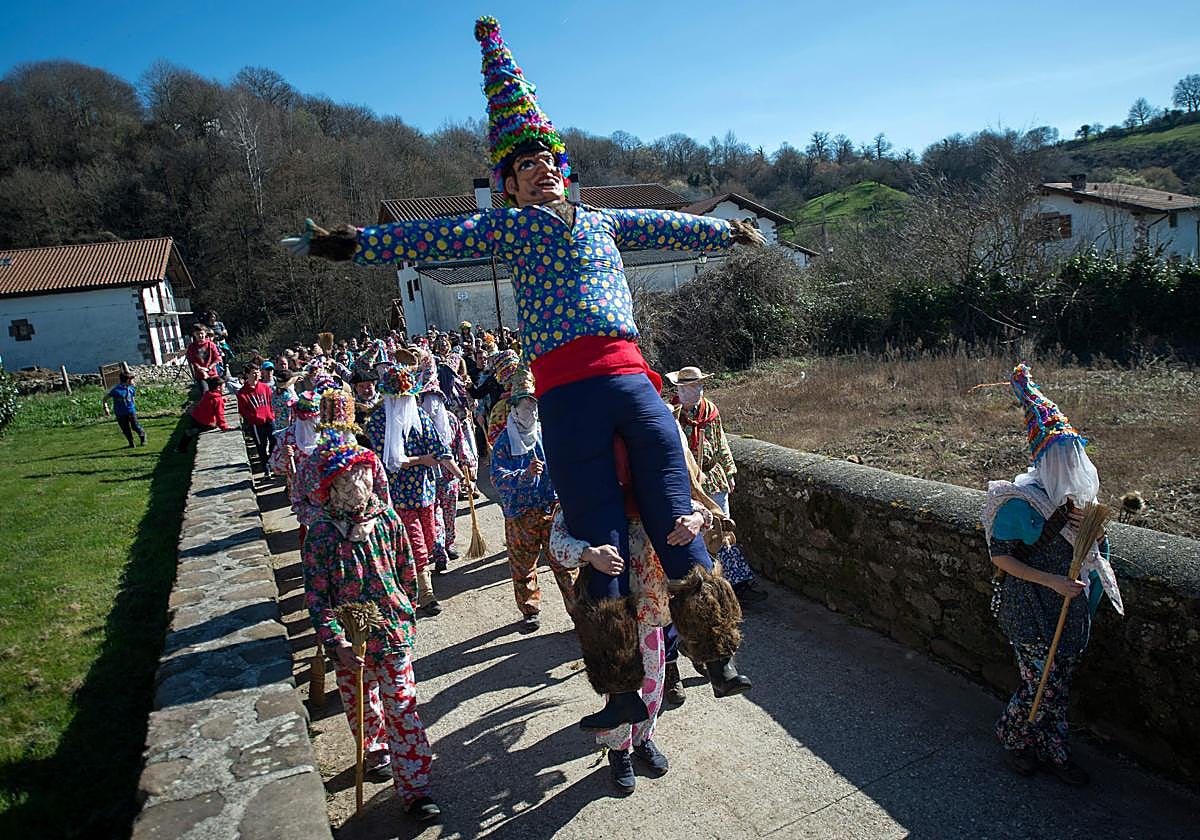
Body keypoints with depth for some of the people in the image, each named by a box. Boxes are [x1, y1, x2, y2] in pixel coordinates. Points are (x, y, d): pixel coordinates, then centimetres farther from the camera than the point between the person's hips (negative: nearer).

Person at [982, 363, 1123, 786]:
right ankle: (1010, 736, 26)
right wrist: (1051, 581, -20)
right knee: (1043, 683, 0)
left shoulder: (1078, 496, 5)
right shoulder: (1022, 500, -18)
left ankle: (1051, 751, 33)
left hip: (1072, 606, 7)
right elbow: (1000, 555, -16)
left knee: (1059, 683, 15)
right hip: (1031, 608, -7)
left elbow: (1098, 551, 15)